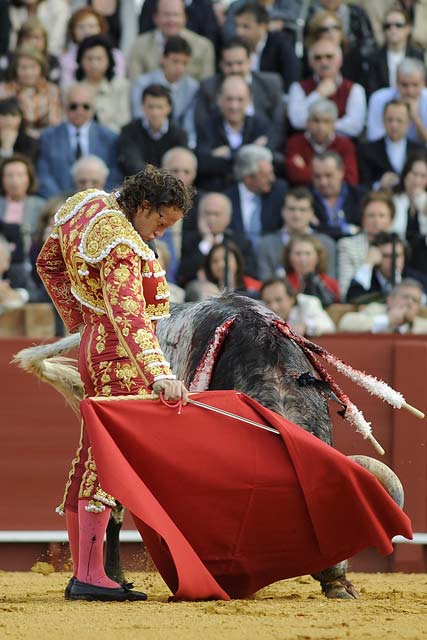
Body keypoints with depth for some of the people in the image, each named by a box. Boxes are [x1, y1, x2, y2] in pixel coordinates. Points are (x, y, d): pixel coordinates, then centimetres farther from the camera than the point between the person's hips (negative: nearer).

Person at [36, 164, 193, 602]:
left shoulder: (90, 204, 7)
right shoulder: (121, 246, -22)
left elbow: (48, 262, 21)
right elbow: (130, 317, -32)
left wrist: (78, 319, 21)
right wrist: (160, 373, -41)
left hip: (95, 341, 10)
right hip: (121, 355, -10)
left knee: (93, 452, 12)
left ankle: (81, 571, 18)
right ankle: (90, 575, -17)